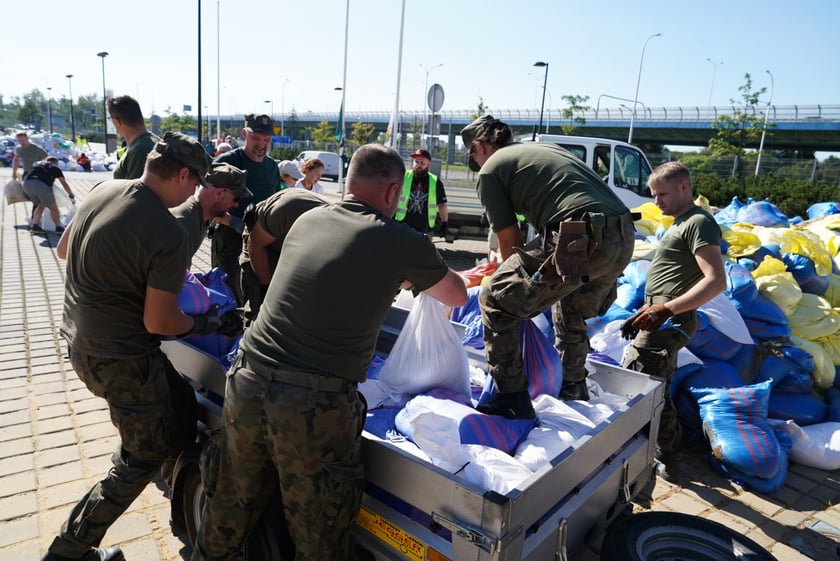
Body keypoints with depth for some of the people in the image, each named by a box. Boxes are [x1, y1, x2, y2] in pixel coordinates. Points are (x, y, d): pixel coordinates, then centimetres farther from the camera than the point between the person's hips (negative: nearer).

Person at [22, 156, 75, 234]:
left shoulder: (37, 163, 33)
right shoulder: (55, 168, 21)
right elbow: (64, 184, 23)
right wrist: (71, 195, 35)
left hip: (26, 184, 5)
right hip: (41, 184, -5)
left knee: (40, 205, 24)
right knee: (53, 207, 9)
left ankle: (35, 226, 20)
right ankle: (58, 228, 13)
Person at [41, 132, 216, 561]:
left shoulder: (103, 190, -1)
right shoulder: (168, 235, -26)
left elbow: (65, 251, 15)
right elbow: (159, 323, -21)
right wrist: (203, 324, -3)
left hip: (80, 340, 9)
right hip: (121, 360, -8)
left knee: (179, 408, 23)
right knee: (144, 458, 11)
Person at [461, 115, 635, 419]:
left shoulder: (490, 170, 9)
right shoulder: (547, 147, 31)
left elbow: (510, 241, 9)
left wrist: (519, 288, 27)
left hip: (580, 240, -8)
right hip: (624, 237, 9)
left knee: (495, 301, 6)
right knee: (572, 310, 32)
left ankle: (511, 399, 8)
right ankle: (574, 389, 47)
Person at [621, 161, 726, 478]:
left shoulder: (699, 222, -12)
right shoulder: (680, 223, 20)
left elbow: (716, 280, -22)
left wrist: (666, 309, -28)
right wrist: (648, 311, 18)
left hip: (669, 321, -10)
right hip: (662, 320, 11)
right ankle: (667, 456, 29)